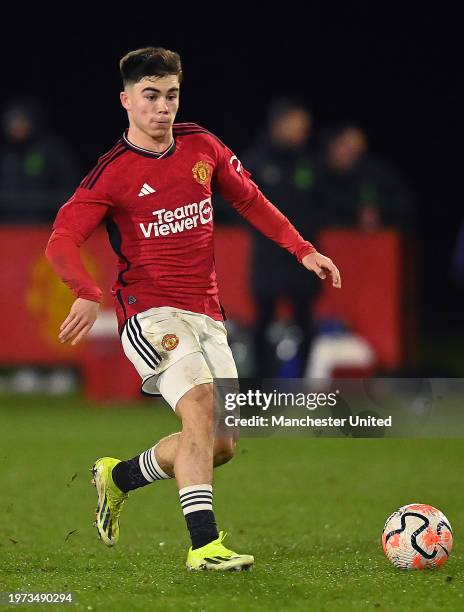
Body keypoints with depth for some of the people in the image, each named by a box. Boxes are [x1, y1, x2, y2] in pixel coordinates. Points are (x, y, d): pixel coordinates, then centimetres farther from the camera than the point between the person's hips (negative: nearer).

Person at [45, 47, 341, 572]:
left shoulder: (201, 146, 8)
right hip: (151, 314, -6)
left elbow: (249, 199, 22)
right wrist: (88, 294, -31)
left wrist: (302, 250, 13)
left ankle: (118, 476, 27)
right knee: (201, 407, -28)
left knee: (221, 444, 3)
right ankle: (204, 544, -32)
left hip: (207, 318, 6)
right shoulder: (113, 173, -7)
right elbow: (61, 242, -13)